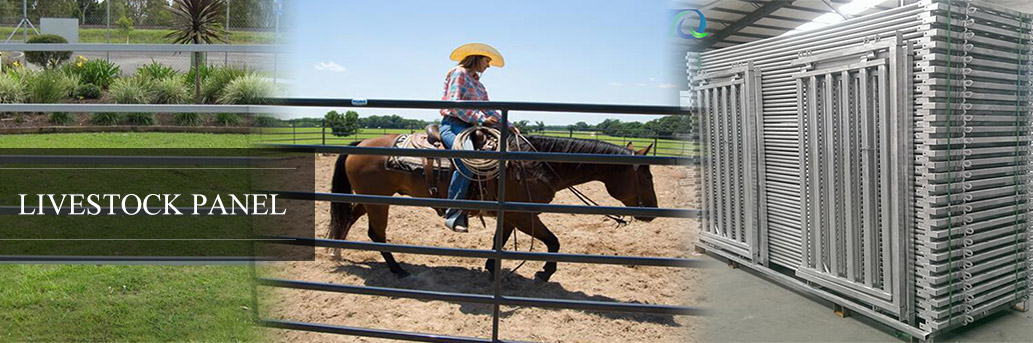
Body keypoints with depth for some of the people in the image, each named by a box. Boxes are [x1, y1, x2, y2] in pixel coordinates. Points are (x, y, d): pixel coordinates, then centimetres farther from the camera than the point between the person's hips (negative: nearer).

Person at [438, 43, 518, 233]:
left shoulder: (477, 82, 25)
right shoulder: (459, 73, -3)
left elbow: (488, 109, 24)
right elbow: (454, 104, -14)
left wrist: (507, 125, 12)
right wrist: (480, 119, -19)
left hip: (470, 127, 10)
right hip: (453, 124, -9)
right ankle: (453, 214, -32)